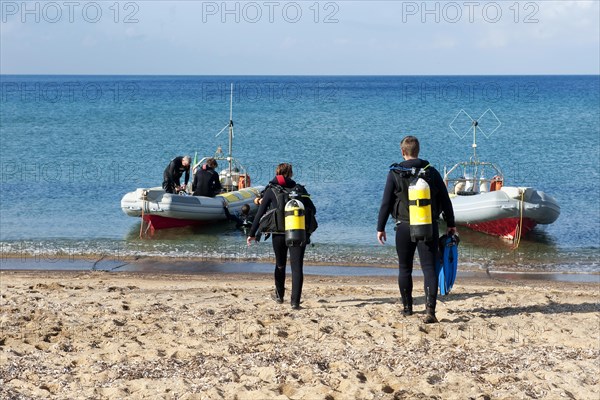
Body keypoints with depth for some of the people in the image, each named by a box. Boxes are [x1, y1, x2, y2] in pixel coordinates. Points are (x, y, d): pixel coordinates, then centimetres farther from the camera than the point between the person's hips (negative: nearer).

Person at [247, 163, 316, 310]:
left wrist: (252, 234, 7)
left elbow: (260, 214, 2)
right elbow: (312, 209, 6)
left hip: (279, 234, 1)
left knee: (280, 265, 21)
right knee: (297, 267, -2)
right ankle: (295, 301, -11)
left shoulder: (271, 190, 3)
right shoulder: (299, 189, 5)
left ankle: (279, 295, 33)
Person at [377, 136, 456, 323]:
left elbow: (386, 203, -3)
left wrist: (381, 228, 4)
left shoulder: (395, 173, -3)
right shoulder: (432, 172, 5)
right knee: (429, 268, -2)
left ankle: (407, 307, 24)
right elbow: (445, 200, 8)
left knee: (405, 268, 14)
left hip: (405, 227, -1)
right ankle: (430, 309, -17)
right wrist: (451, 224, 18)